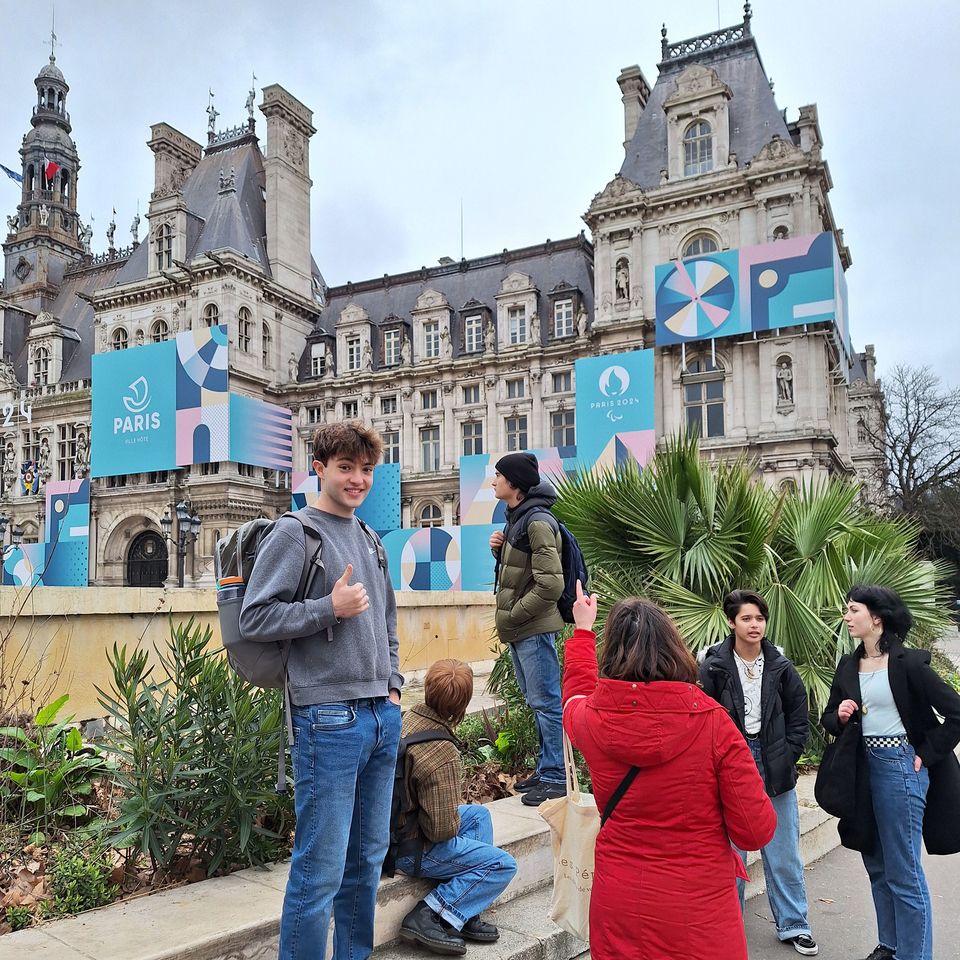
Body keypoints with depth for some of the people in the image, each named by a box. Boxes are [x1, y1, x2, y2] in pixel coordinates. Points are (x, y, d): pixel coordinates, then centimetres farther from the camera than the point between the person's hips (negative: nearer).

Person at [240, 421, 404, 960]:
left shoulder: (369, 540, 16)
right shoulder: (295, 533, -6)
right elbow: (254, 619, -11)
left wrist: (393, 685, 15)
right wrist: (330, 608, -19)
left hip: (383, 714, 8)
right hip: (330, 717, -7)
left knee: (369, 856, 17)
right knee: (321, 870, -2)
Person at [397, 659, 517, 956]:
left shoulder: (406, 718, -6)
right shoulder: (443, 756, -30)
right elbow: (443, 829, -24)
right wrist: (455, 819, -3)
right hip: (411, 849, -9)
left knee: (479, 814, 22)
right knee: (503, 865, 0)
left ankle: (464, 917, 16)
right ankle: (427, 917, -6)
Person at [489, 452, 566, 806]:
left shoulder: (538, 522, -16)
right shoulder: (516, 517, 14)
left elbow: (551, 584, -20)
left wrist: (513, 615, -15)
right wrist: (499, 549, 4)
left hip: (534, 628, -10)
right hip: (519, 629, 10)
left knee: (546, 702, -2)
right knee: (535, 702, 16)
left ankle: (555, 777, 7)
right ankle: (546, 770, 27)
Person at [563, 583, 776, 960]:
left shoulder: (593, 720, -11)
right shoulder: (712, 721, -19)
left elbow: (577, 692, 16)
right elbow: (756, 832, -14)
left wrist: (583, 630, 30)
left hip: (619, 911, 2)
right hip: (701, 912, -2)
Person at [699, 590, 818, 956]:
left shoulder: (781, 667, 1)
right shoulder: (713, 667, -7)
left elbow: (799, 717, 8)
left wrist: (786, 758, 0)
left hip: (774, 768, 2)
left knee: (783, 854, 11)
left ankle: (794, 925, 26)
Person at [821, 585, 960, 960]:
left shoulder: (909, 663, -12)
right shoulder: (848, 665, 6)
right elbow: (829, 719, 12)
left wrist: (926, 755, -10)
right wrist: (839, 716, -9)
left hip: (900, 767, -7)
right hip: (863, 769, 7)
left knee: (904, 872, 1)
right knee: (877, 866, 18)